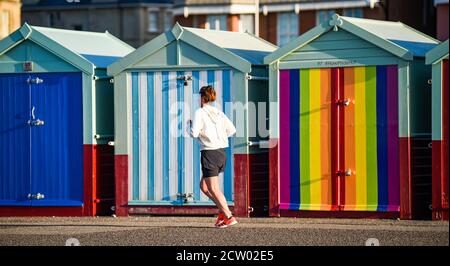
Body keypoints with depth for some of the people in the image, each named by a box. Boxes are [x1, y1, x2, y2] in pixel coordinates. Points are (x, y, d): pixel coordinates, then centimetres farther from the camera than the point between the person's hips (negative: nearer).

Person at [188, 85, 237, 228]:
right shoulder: (219, 113, 10)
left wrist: (190, 124, 6)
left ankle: (229, 217, -9)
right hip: (221, 152, 7)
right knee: (204, 186, 18)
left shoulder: (200, 113, -7)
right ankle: (223, 210, 7)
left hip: (209, 152, -7)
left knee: (213, 189, -2)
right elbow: (232, 130, 9)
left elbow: (194, 133, -14)